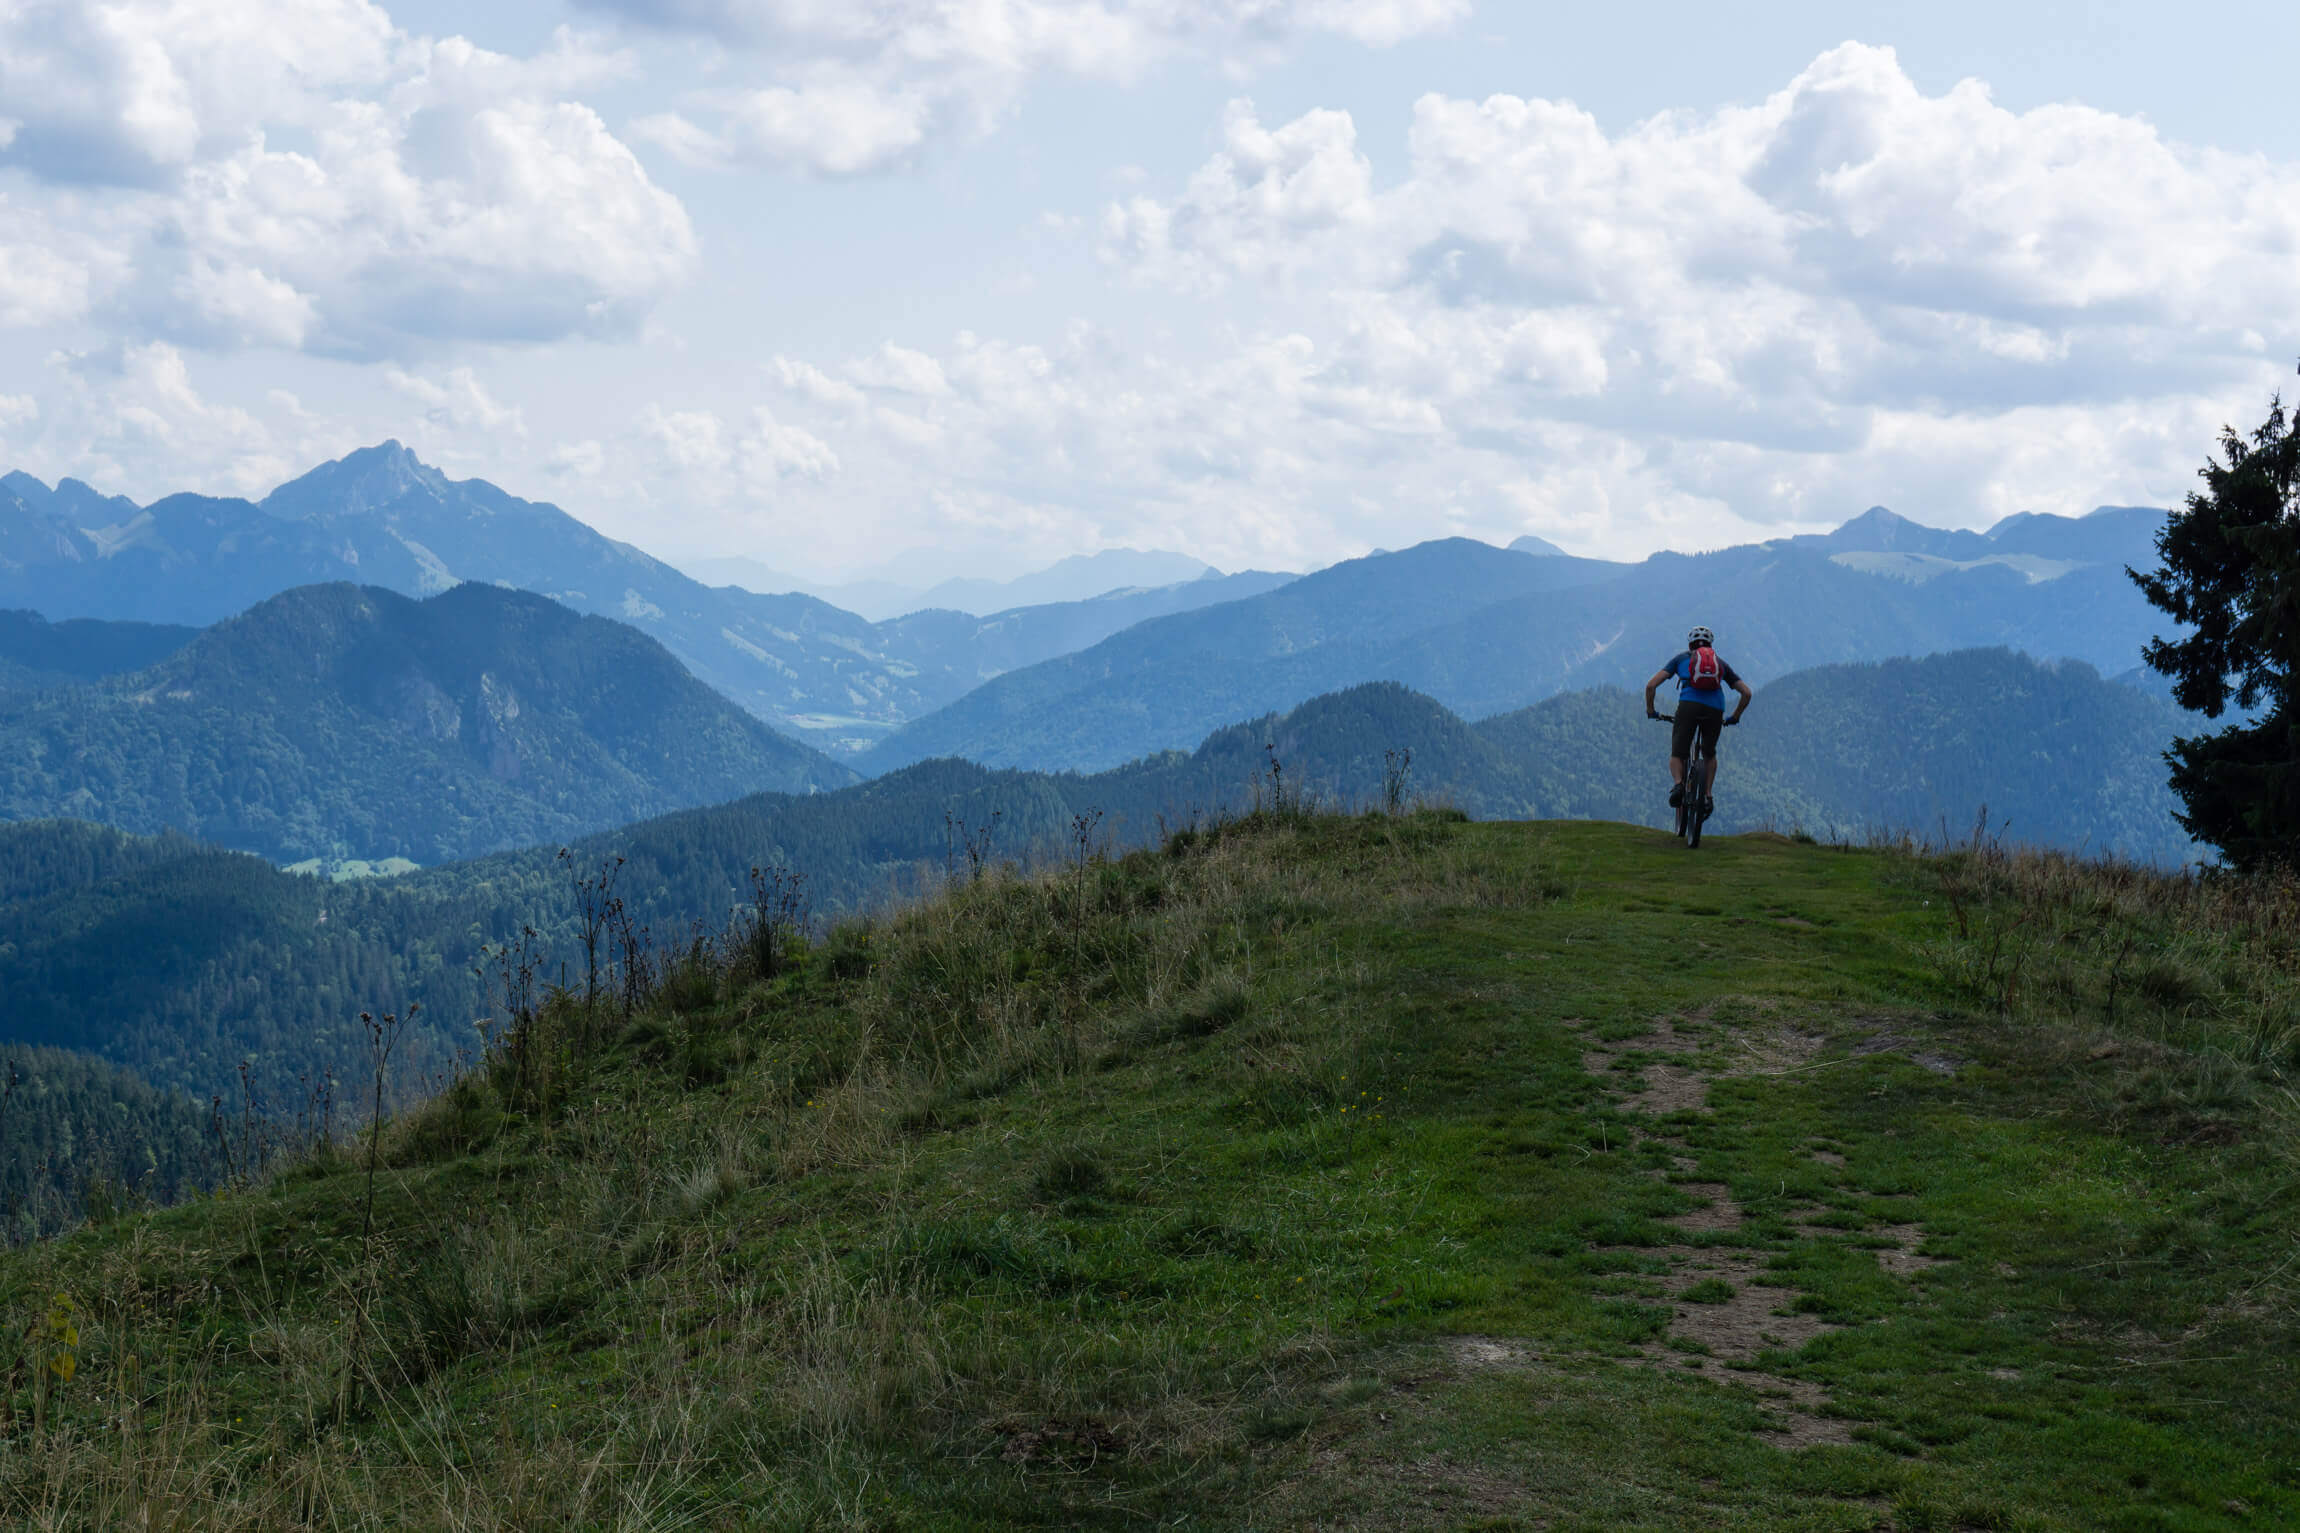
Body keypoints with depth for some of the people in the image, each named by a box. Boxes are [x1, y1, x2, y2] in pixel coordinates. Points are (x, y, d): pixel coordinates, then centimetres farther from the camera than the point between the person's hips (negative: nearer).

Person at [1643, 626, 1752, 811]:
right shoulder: (1720, 662, 30)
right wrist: (1735, 718, 38)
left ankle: (1678, 783, -22)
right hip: (1715, 710, 2)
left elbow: (1651, 686, 15)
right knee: (1710, 755, 25)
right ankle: (1707, 795, 11)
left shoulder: (1682, 658, 25)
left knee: (1677, 754, 8)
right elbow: (1747, 693, 26)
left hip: (1688, 705, -2)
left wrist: (1650, 710, 29)